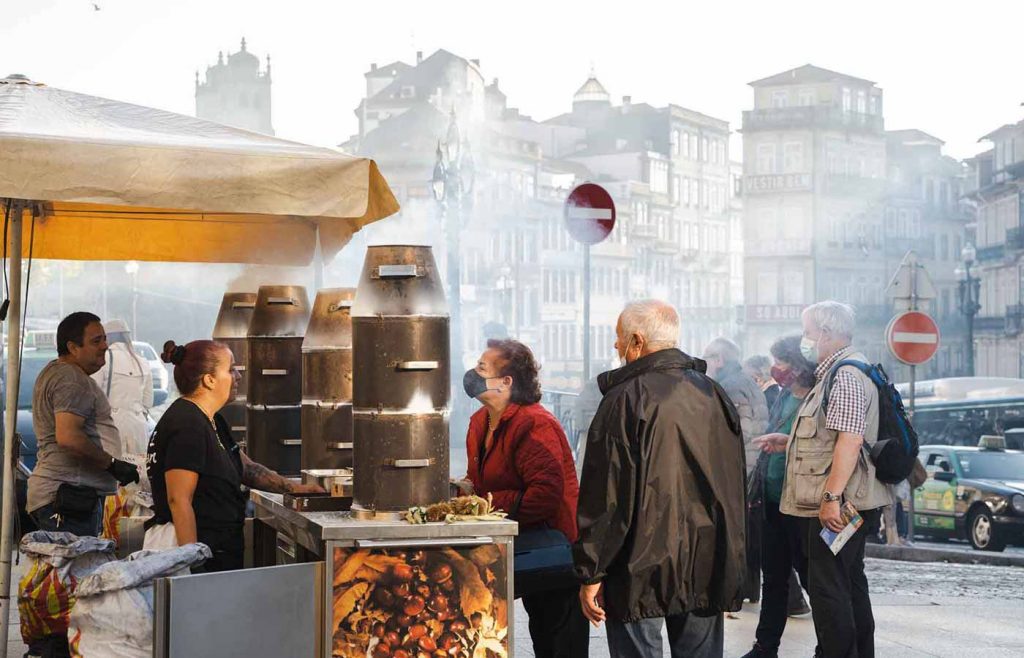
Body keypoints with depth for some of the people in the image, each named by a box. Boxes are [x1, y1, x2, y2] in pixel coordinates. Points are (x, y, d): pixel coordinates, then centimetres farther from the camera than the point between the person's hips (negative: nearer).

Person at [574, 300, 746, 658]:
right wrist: (728, 563, 23)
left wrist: (590, 574, -9)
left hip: (640, 572, -6)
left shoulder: (626, 400, -12)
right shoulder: (713, 394, 9)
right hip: (707, 571, 6)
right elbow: (735, 485, 15)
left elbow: (605, 497, -14)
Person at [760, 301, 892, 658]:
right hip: (839, 504, 11)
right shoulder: (835, 373, 19)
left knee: (828, 588, -8)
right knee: (849, 583, 17)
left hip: (835, 506, -11)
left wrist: (831, 497, -27)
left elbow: (850, 439, -24)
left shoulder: (847, 375, -16)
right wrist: (790, 442, 25)